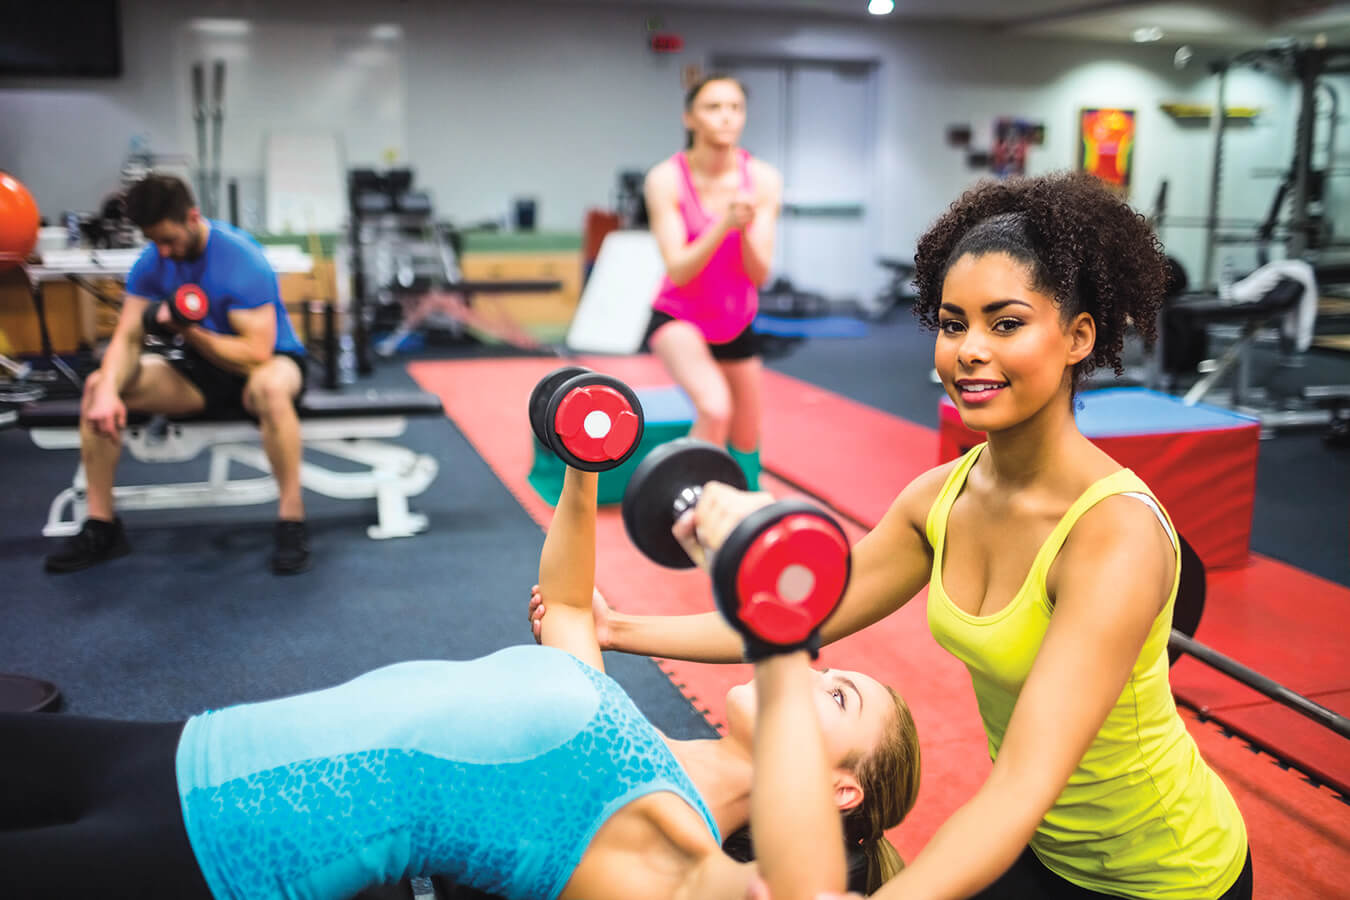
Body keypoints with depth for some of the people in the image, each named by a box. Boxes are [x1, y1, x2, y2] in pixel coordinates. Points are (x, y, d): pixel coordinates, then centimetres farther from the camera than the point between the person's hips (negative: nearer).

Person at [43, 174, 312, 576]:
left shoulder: (242, 260, -24)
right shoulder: (151, 264, -6)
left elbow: (256, 355, -28)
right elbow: (127, 338, -9)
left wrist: (186, 329, -25)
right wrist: (108, 391, -28)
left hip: (269, 362, -6)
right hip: (201, 367, 6)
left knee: (270, 389, -43)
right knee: (97, 385, -11)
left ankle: (291, 521, -32)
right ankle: (100, 525, -5)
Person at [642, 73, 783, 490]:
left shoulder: (762, 179, -10)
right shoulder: (667, 179, -17)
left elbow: (760, 274, -11)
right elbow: (678, 270, -21)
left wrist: (746, 228, -31)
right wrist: (724, 224, -35)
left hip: (736, 323, 4)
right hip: (679, 317, -4)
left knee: (746, 437, 16)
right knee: (714, 408, -31)